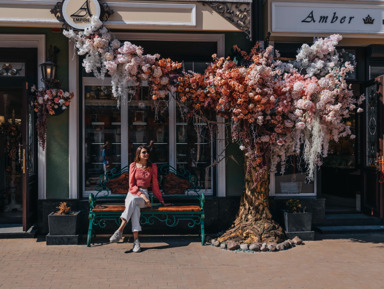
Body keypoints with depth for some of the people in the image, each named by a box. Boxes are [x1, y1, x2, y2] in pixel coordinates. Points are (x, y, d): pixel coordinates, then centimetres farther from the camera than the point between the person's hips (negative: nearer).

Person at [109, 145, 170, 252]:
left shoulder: (153, 167, 12)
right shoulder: (133, 165, 9)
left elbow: (155, 185, 16)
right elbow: (131, 185, 3)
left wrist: (161, 201, 17)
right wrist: (141, 195, -14)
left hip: (144, 194, 0)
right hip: (132, 193, 0)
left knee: (133, 200, -37)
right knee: (135, 208, -37)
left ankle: (120, 231, -46)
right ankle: (136, 240, -45)